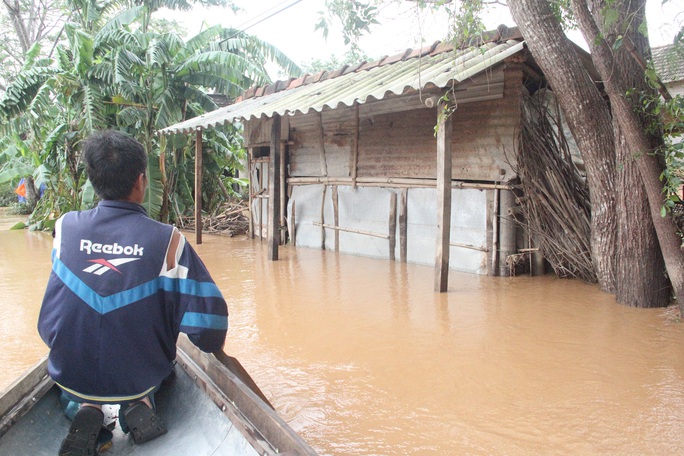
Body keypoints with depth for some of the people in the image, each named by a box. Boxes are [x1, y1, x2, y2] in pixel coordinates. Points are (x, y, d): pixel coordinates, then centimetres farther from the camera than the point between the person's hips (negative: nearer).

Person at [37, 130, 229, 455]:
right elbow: (207, 315, -18)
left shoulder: (64, 227, -11)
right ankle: (141, 405, 4)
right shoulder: (168, 240, -20)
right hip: (140, 377, -1)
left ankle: (84, 409, 4)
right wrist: (213, 346, 4)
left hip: (72, 375, 1)